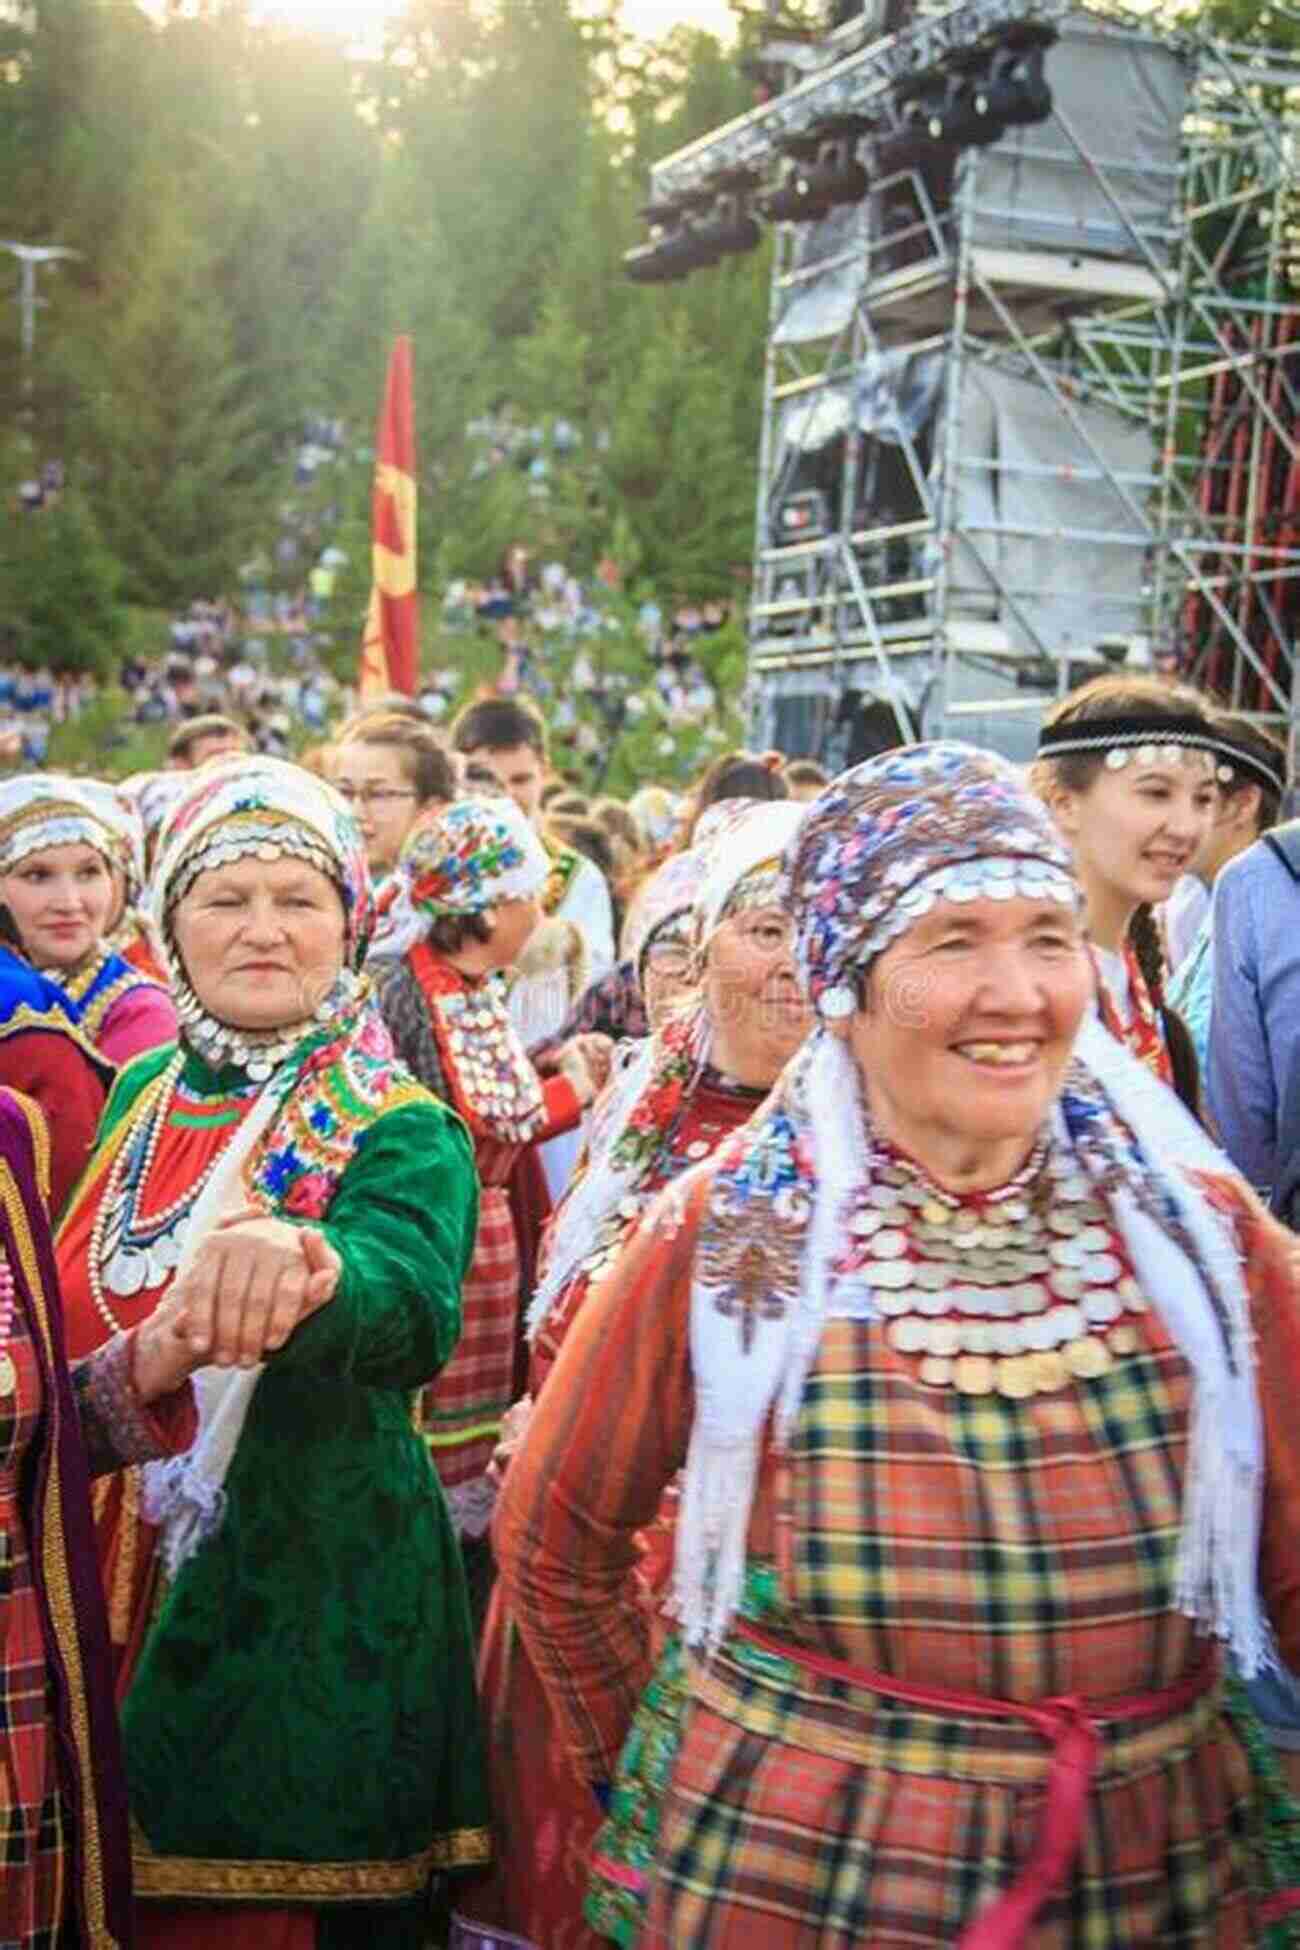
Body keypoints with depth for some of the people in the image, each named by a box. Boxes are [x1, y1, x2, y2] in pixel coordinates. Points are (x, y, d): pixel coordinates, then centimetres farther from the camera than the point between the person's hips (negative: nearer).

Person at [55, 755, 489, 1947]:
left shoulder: (400, 1129, -10)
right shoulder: (141, 1095, 6)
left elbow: (412, 1305, -32)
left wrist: (305, 1269, -53)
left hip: (307, 1604, -5)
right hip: (114, 1590, 5)